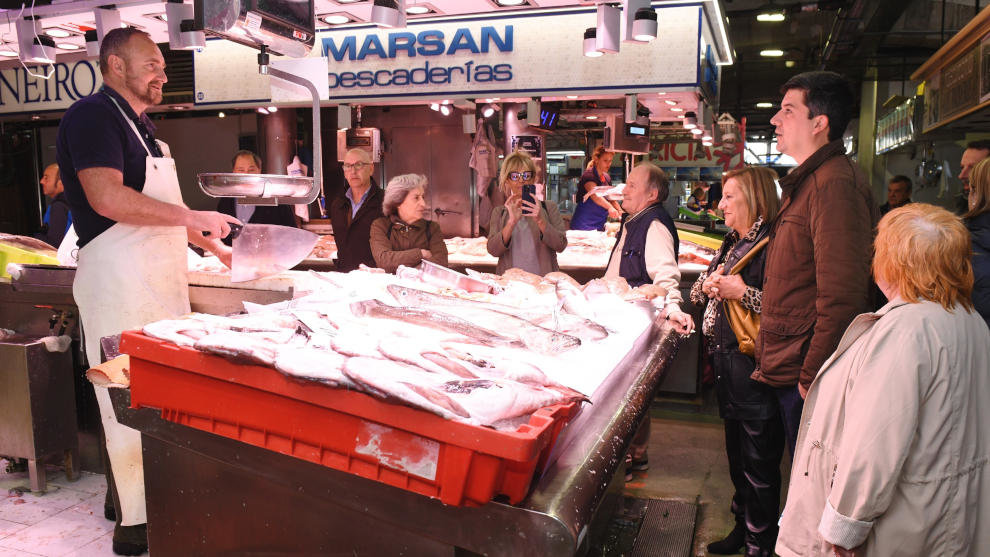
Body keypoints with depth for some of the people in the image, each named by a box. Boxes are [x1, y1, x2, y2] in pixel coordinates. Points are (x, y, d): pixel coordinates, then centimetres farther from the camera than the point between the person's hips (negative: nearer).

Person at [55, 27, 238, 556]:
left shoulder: (141, 126, 21)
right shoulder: (92, 115, -10)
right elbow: (107, 198, -24)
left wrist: (213, 245, 23)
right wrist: (195, 217, -19)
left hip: (160, 277, 9)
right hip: (118, 280, -9)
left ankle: (141, 496, 28)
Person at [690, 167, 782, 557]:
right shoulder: (733, 243, 14)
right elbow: (699, 290, 21)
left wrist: (744, 292, -21)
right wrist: (709, 284, 0)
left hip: (756, 368, -9)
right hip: (727, 363, 9)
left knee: (759, 462, 3)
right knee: (737, 454, 20)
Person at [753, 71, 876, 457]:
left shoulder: (835, 183, -18)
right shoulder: (806, 182, 17)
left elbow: (841, 298, -24)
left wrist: (812, 378, -20)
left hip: (806, 375, -10)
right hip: (791, 371, 10)